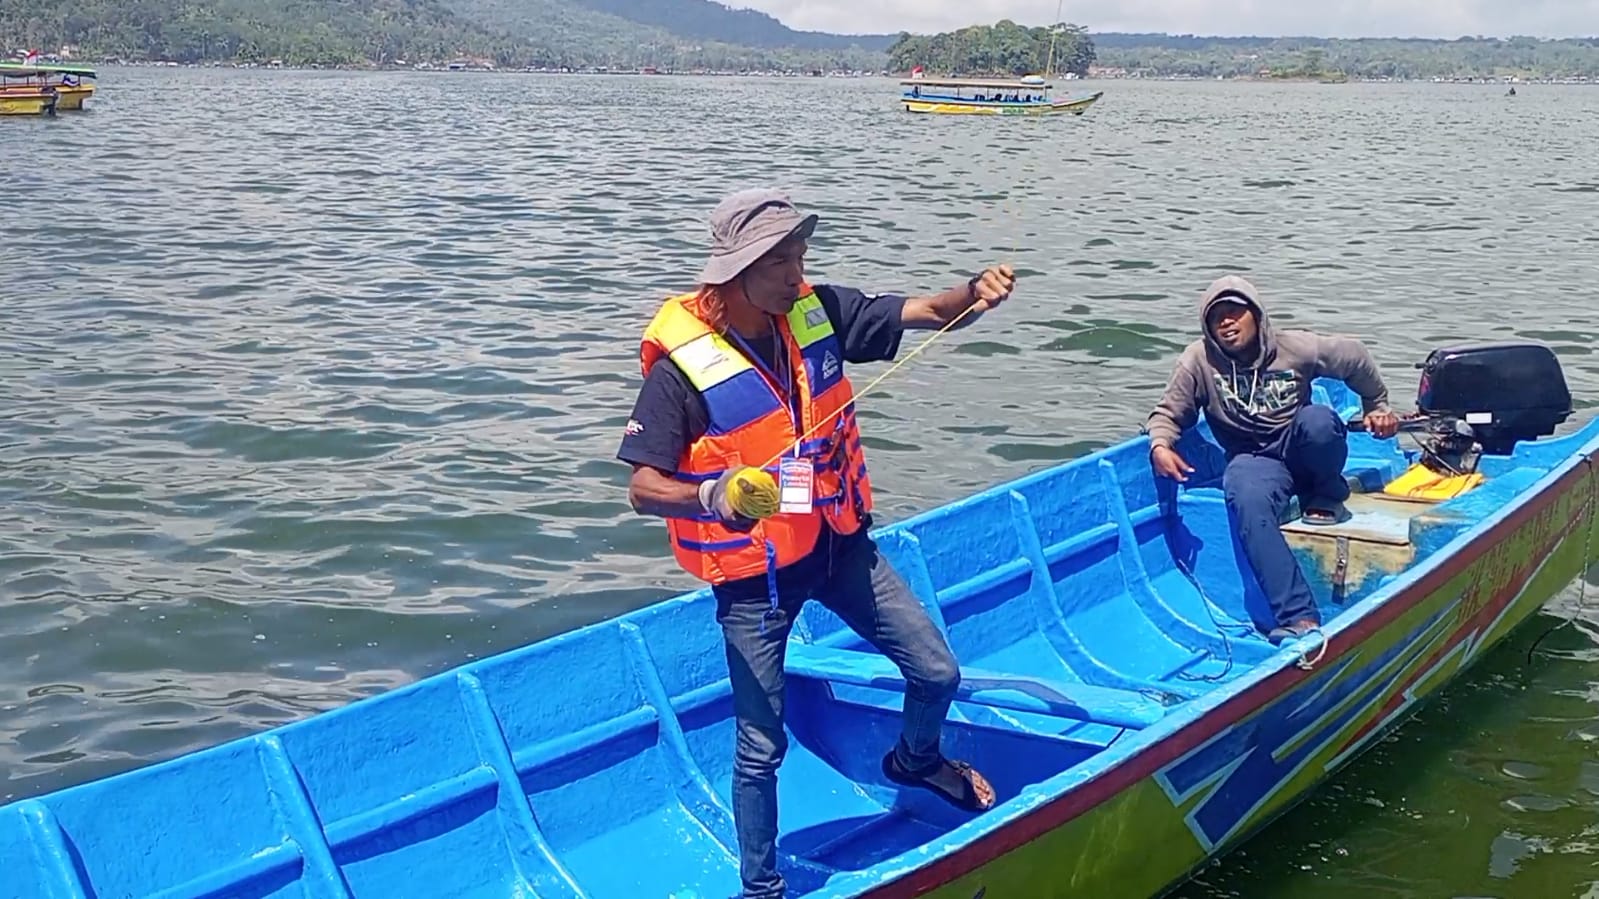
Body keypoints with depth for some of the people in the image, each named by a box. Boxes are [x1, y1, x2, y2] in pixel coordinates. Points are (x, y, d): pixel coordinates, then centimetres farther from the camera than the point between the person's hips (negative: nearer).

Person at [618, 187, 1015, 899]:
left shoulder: (817, 312, -7)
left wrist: (975, 295, -28)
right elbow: (643, 489, -21)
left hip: (839, 546, 5)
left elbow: (928, 313, -6)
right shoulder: (683, 363, -22)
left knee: (937, 673, 11)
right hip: (753, 576, -5)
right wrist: (712, 496, -41)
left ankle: (916, 760, 45)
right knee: (761, 746, 2)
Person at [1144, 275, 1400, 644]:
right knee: (1248, 503, -37)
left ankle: (1326, 496, -3)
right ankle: (1299, 617, -43)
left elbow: (1355, 358, 10)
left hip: (1299, 448, 0)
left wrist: (1377, 406, 20)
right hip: (1253, 459, 0)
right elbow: (1167, 414, -1)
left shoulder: (1296, 348, -6)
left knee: (1318, 420, -37)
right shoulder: (1198, 360, -7)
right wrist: (1160, 445, -22)